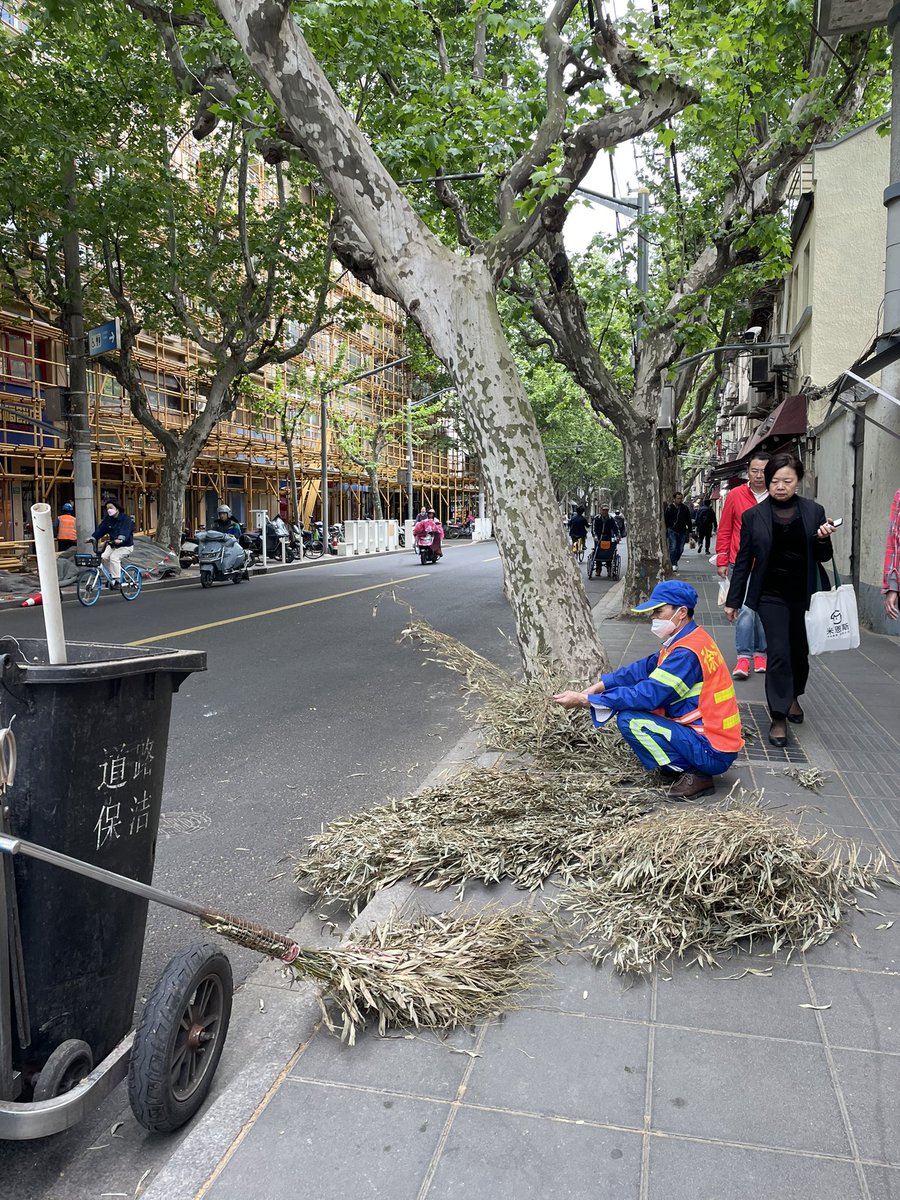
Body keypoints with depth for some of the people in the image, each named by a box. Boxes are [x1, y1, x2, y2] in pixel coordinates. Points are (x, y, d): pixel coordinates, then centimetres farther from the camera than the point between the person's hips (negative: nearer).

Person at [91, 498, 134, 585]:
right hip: (112, 545, 7)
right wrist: (93, 538, -19)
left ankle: (116, 580, -20)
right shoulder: (107, 519, 6)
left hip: (125, 545, -7)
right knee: (104, 556, -15)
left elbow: (125, 530, -30)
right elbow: (100, 529, -3)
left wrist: (121, 539, -49)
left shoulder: (125, 518, -14)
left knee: (114, 557, -26)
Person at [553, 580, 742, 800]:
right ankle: (689, 765, 11)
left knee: (629, 720, -19)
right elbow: (644, 668, 8)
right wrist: (599, 685, -5)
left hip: (713, 751, -10)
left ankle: (696, 775, -8)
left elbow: (648, 695, -26)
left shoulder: (688, 652, -22)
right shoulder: (686, 640, 9)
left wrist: (585, 700, -23)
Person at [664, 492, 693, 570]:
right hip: (672, 531, -3)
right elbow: (665, 521, 3)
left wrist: (689, 531, 7)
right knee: (673, 548, -11)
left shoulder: (685, 508, 8)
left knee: (680, 549, 7)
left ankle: (675, 562, 25)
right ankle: (673, 564, -8)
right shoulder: (669, 508, 1)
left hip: (682, 531, 3)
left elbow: (688, 521, 13)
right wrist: (665, 532, 0)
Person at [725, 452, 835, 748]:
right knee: (778, 653, -8)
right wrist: (733, 600, 2)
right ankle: (778, 718, 1)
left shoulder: (814, 512, 1)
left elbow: (823, 558, 8)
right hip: (771, 595, -2)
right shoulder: (754, 516, -3)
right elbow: (743, 560, 2)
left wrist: (823, 539, -14)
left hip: (804, 594, 2)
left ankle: (794, 696, 41)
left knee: (800, 651, 15)